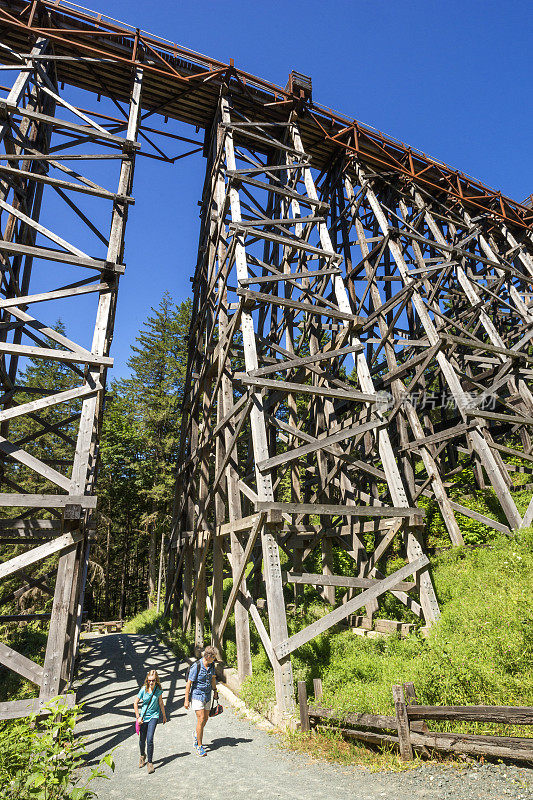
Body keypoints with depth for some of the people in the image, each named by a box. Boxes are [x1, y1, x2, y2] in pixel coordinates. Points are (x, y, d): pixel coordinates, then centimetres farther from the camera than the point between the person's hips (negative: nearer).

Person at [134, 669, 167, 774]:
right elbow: (135, 703, -2)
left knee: (150, 739, -13)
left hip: (154, 716, -1)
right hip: (144, 716, 1)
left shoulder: (158, 689, -10)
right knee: (142, 740, 14)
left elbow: (161, 703, 3)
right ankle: (142, 755, 45)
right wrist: (138, 717, -4)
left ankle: (150, 762, 5)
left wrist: (164, 716, 12)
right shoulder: (143, 689, -13)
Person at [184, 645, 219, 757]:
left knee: (205, 719, 13)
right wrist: (186, 700, -12)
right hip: (197, 695, -6)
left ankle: (196, 735, 40)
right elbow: (189, 683, -16)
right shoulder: (196, 667, -23)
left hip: (207, 696, 6)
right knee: (201, 719, -9)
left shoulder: (211, 665, -3)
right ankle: (199, 746, 5)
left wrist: (215, 691, 18)